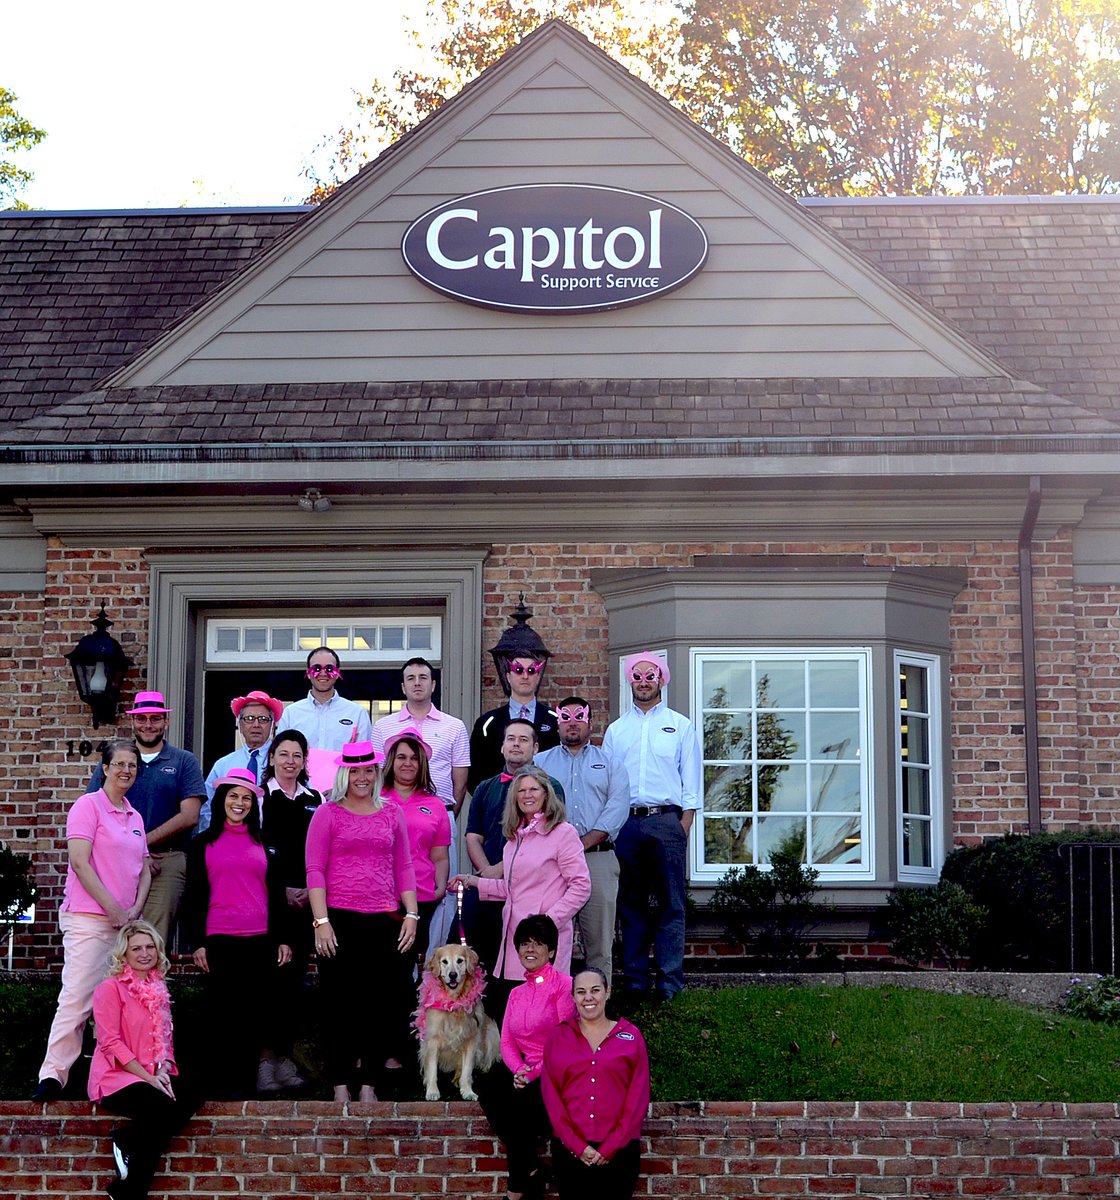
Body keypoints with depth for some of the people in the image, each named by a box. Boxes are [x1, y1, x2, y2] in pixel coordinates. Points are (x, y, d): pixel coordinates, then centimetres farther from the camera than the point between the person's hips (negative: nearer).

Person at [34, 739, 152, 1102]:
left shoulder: (135, 817, 17)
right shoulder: (88, 805, -4)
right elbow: (79, 861, -12)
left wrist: (135, 910, 1)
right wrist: (113, 909, -13)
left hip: (126, 922, 7)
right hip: (88, 918, -7)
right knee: (77, 996, -12)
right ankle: (53, 1074, -9)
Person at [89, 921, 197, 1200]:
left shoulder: (158, 989, 17)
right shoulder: (110, 988, -4)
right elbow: (111, 1043, -12)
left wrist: (164, 1071, -5)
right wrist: (149, 1078, -17)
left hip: (154, 1076, 6)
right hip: (116, 1077, -6)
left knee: (188, 1101, -25)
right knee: (162, 1107, -32)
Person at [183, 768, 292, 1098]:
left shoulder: (263, 843, 14)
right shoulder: (203, 843, 7)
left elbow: (276, 894, 15)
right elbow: (194, 897, 5)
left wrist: (282, 938, 9)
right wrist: (197, 943, -2)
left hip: (260, 941, 2)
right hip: (218, 940, -2)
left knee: (257, 1012, 2)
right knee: (221, 1012, 1)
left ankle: (244, 1080, 10)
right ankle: (219, 1081, 9)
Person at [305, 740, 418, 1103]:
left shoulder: (392, 813, 12)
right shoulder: (328, 813, 3)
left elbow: (404, 868, 13)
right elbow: (315, 870, -2)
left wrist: (411, 914, 4)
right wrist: (321, 921, -10)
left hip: (385, 922, 3)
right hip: (340, 921, -3)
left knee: (383, 1004, 3)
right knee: (340, 1004, 2)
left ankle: (368, 1083, 12)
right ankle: (340, 1084, 9)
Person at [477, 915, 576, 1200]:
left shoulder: (563, 985, -5)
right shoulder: (517, 993, 18)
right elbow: (507, 1041, 10)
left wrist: (534, 1073, -17)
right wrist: (519, 1070, -11)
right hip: (525, 1069, 6)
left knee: (522, 1099, -30)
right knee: (488, 1086, -20)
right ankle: (529, 1170, -11)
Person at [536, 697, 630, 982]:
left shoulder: (610, 765, 16)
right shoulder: (539, 762, 17)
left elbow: (617, 809, 1)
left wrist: (583, 843, -11)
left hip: (598, 859, 0)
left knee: (599, 942, -3)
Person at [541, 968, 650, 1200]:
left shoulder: (630, 1037, 4)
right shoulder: (557, 1038, 7)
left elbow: (638, 1097, 0)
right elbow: (551, 1096, 2)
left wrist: (610, 1148, -8)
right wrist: (577, 1146, -8)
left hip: (618, 1152, -1)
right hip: (570, 1152, 1)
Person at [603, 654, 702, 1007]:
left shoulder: (681, 726, 10)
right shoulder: (616, 729, 16)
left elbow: (691, 780, 6)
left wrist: (684, 825, -5)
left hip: (667, 820, -2)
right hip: (626, 821, 2)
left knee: (670, 905, -3)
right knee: (631, 905, 4)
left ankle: (670, 985, 0)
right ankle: (635, 983, 9)